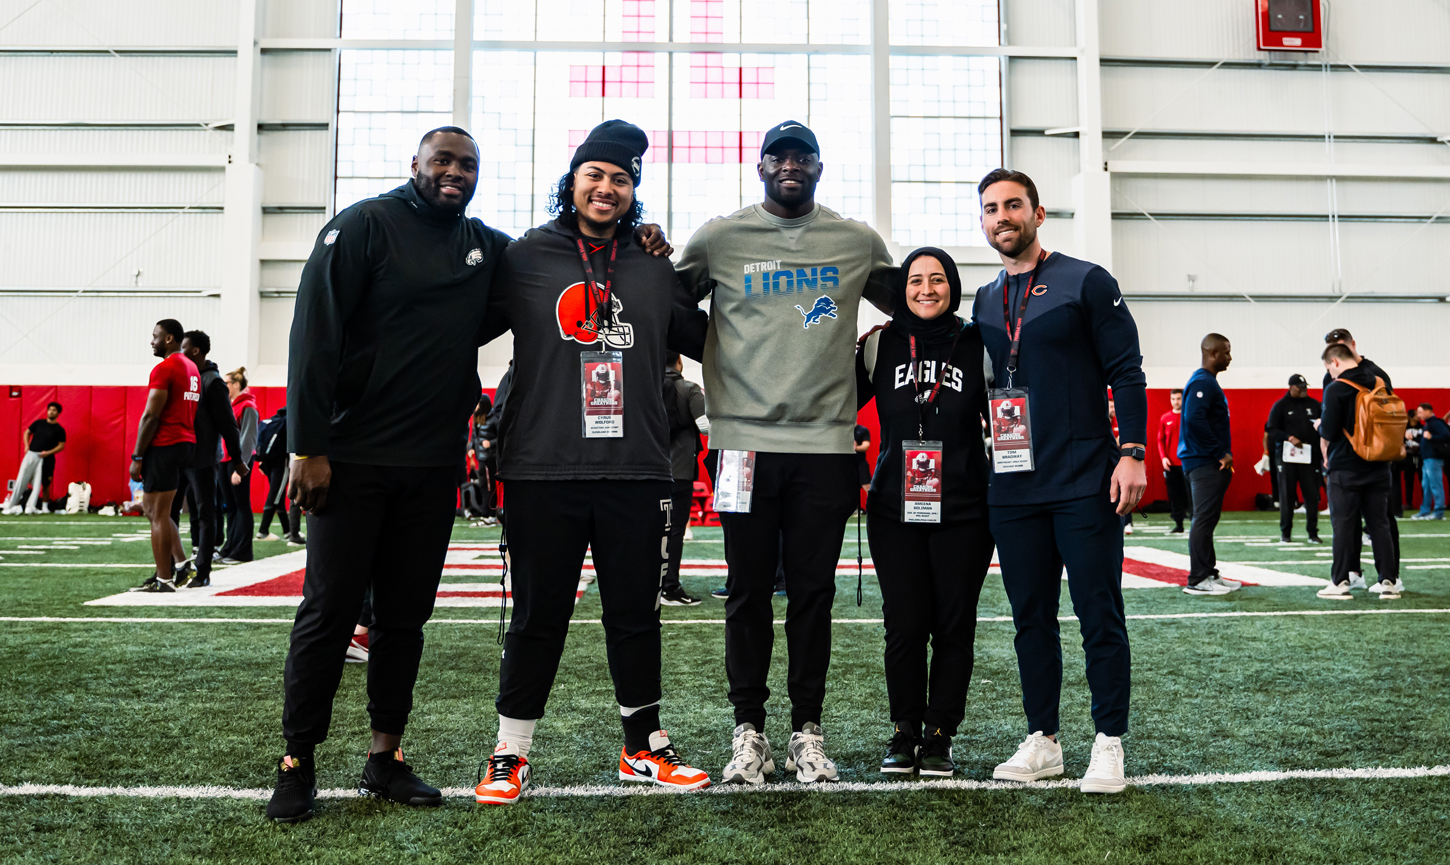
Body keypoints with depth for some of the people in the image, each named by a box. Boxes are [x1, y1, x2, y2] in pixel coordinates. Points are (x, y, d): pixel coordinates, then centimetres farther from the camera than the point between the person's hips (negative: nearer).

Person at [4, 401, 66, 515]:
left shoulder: (60, 430, 5)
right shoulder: (38, 423, 13)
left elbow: (61, 446, 3)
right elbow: (27, 433, 20)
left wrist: (48, 453, -11)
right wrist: (26, 446, 3)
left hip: (46, 458, -2)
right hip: (31, 454, 2)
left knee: (41, 483, -8)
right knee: (21, 480, -1)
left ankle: (31, 507, -7)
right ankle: (11, 505, 4)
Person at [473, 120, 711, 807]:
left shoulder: (656, 271, 13)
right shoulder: (525, 257, 5)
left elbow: (705, 339, 23)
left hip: (637, 471, 3)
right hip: (543, 471, -2)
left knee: (636, 614, 10)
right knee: (538, 616, 6)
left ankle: (645, 749, 25)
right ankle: (509, 754, 21)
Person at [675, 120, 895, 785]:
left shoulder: (858, 242, 11)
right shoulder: (719, 238, 6)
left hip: (825, 440, 1)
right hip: (745, 437, -1)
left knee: (814, 593, 6)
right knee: (748, 593, 4)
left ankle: (808, 729, 18)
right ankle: (749, 729, 17)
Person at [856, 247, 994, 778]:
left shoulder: (977, 345, 3)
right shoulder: (880, 344, 4)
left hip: (963, 513, 0)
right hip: (895, 511, 0)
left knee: (954, 625, 4)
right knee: (905, 625, 2)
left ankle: (940, 735, 18)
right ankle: (904, 732, 19)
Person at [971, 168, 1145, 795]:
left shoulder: (1086, 283, 0)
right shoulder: (984, 303, 15)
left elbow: (1127, 373, -3)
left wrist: (1132, 452, -13)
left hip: (1084, 483, -5)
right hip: (1013, 489, 5)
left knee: (1099, 614, 0)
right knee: (1031, 618, 10)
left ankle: (1109, 744, 12)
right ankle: (1042, 742, 20)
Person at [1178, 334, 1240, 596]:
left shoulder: (1208, 382, 19)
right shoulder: (1202, 383, -14)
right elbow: (1195, 419, -26)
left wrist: (1224, 454, 15)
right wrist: (1220, 454, -19)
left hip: (1211, 463, 11)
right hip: (1205, 463, -11)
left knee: (1208, 520, 13)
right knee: (1204, 520, -8)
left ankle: (1209, 574, 19)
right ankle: (1198, 580, -5)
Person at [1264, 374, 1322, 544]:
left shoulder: (1314, 404, 11)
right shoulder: (1280, 406, 2)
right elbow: (1271, 430, -1)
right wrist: (1289, 438, -15)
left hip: (1310, 456, 2)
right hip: (1288, 455, -2)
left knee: (1312, 495, 1)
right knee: (1286, 495, 2)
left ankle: (1313, 532, 9)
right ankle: (1285, 532, 10)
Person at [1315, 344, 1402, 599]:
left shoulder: (1335, 389, -13)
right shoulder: (1381, 383, 6)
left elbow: (1329, 432, -16)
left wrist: (1320, 426, 5)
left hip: (1346, 468, -5)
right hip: (1378, 468, 5)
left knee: (1343, 525, 0)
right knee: (1380, 523, 10)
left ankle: (1340, 582, 2)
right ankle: (1389, 581, 10)